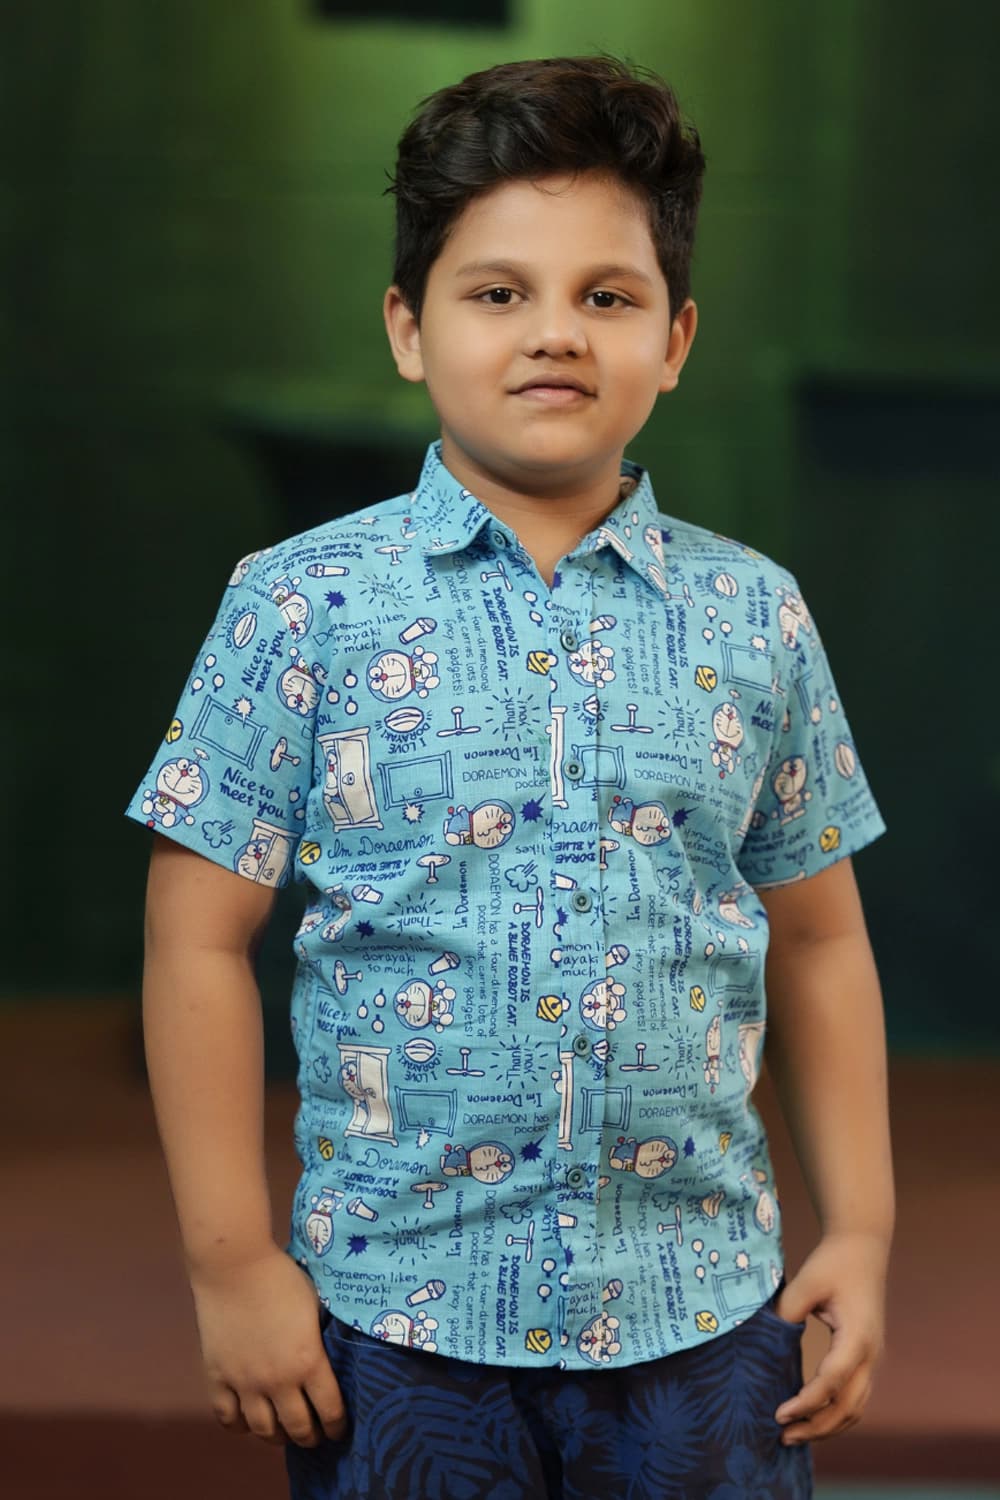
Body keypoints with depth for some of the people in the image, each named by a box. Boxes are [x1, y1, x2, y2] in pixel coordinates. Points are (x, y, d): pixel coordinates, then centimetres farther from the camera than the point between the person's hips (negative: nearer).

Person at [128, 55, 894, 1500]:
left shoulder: (756, 619, 3)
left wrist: (862, 1229, 7)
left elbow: (817, 944, 10)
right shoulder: (304, 607, -5)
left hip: (702, 1314, 2)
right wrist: (231, 1259, -6)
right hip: (400, 1313, -2)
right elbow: (203, 941, -3)